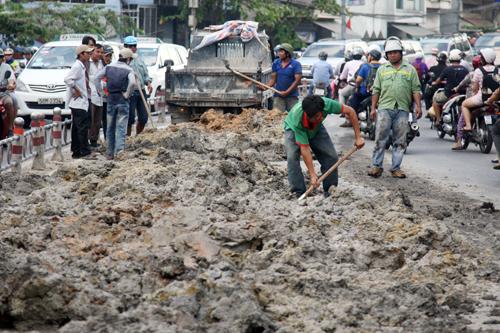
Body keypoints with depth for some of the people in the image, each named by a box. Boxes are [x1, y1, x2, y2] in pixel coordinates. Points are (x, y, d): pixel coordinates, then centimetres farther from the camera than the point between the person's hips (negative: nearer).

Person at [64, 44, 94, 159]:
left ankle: (76, 151, 14)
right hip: (78, 102, -10)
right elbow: (67, 79, -25)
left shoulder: (82, 66, 16)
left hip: (82, 101, 10)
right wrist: (76, 91, -18)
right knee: (83, 126, -11)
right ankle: (85, 151, -11)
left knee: (77, 127, 11)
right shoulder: (77, 66, -14)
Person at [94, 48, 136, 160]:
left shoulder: (109, 67, 6)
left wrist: (101, 92, 8)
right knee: (121, 128, -3)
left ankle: (110, 153, 17)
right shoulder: (129, 70, -7)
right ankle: (119, 150, -18)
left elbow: (96, 78, 2)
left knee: (110, 128, 13)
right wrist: (127, 94, -11)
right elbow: (133, 83, -25)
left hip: (111, 100, 4)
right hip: (122, 101, -4)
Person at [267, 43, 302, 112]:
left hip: (292, 96, -3)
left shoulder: (296, 64, -6)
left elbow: (297, 80, -12)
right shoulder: (276, 63, 7)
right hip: (278, 95, 3)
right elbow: (273, 79, 8)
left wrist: (287, 92, -18)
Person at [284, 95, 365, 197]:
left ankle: (330, 190, 8)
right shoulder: (298, 119, -44)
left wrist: (358, 137, -21)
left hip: (316, 129, 4)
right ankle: (298, 192, -17)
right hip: (293, 129, -3)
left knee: (331, 156, -8)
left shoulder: (327, 104, -39)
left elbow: (350, 111, -22)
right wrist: (312, 175, -38)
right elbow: (304, 149, -38)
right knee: (292, 156, -26)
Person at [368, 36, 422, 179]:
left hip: (402, 110, 0)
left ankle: (396, 168, 6)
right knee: (380, 138, -5)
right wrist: (373, 108, 6)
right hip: (384, 108, 0)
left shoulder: (410, 69, 12)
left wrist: (418, 106, -3)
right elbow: (376, 91, 13)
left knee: (400, 141, 2)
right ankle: (377, 166, -1)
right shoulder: (382, 70, 14)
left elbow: (416, 90, 9)